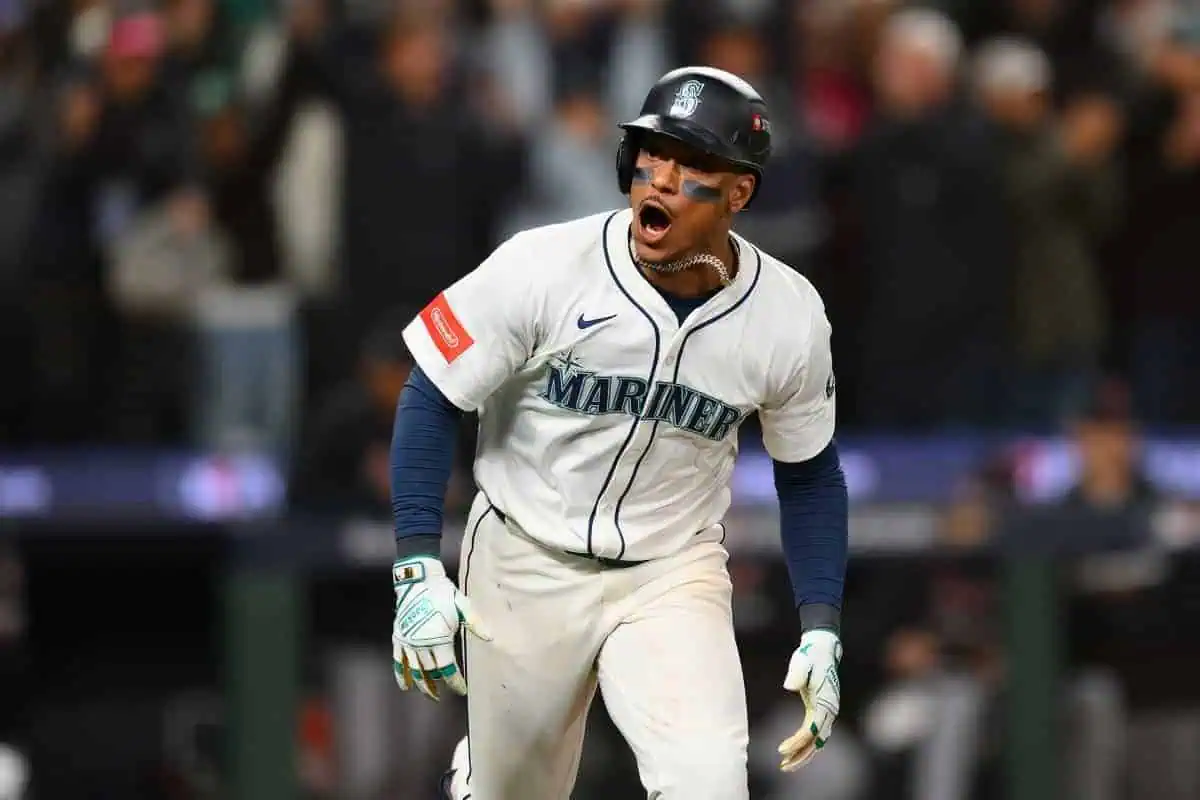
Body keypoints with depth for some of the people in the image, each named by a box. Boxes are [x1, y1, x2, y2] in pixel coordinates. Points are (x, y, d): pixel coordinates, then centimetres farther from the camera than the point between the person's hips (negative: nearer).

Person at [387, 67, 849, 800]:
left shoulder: (788, 315, -11)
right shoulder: (544, 266, -19)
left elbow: (808, 472, 5)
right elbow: (431, 399, -10)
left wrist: (821, 631, -2)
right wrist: (418, 568, -17)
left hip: (675, 575, 1)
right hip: (526, 567, -1)